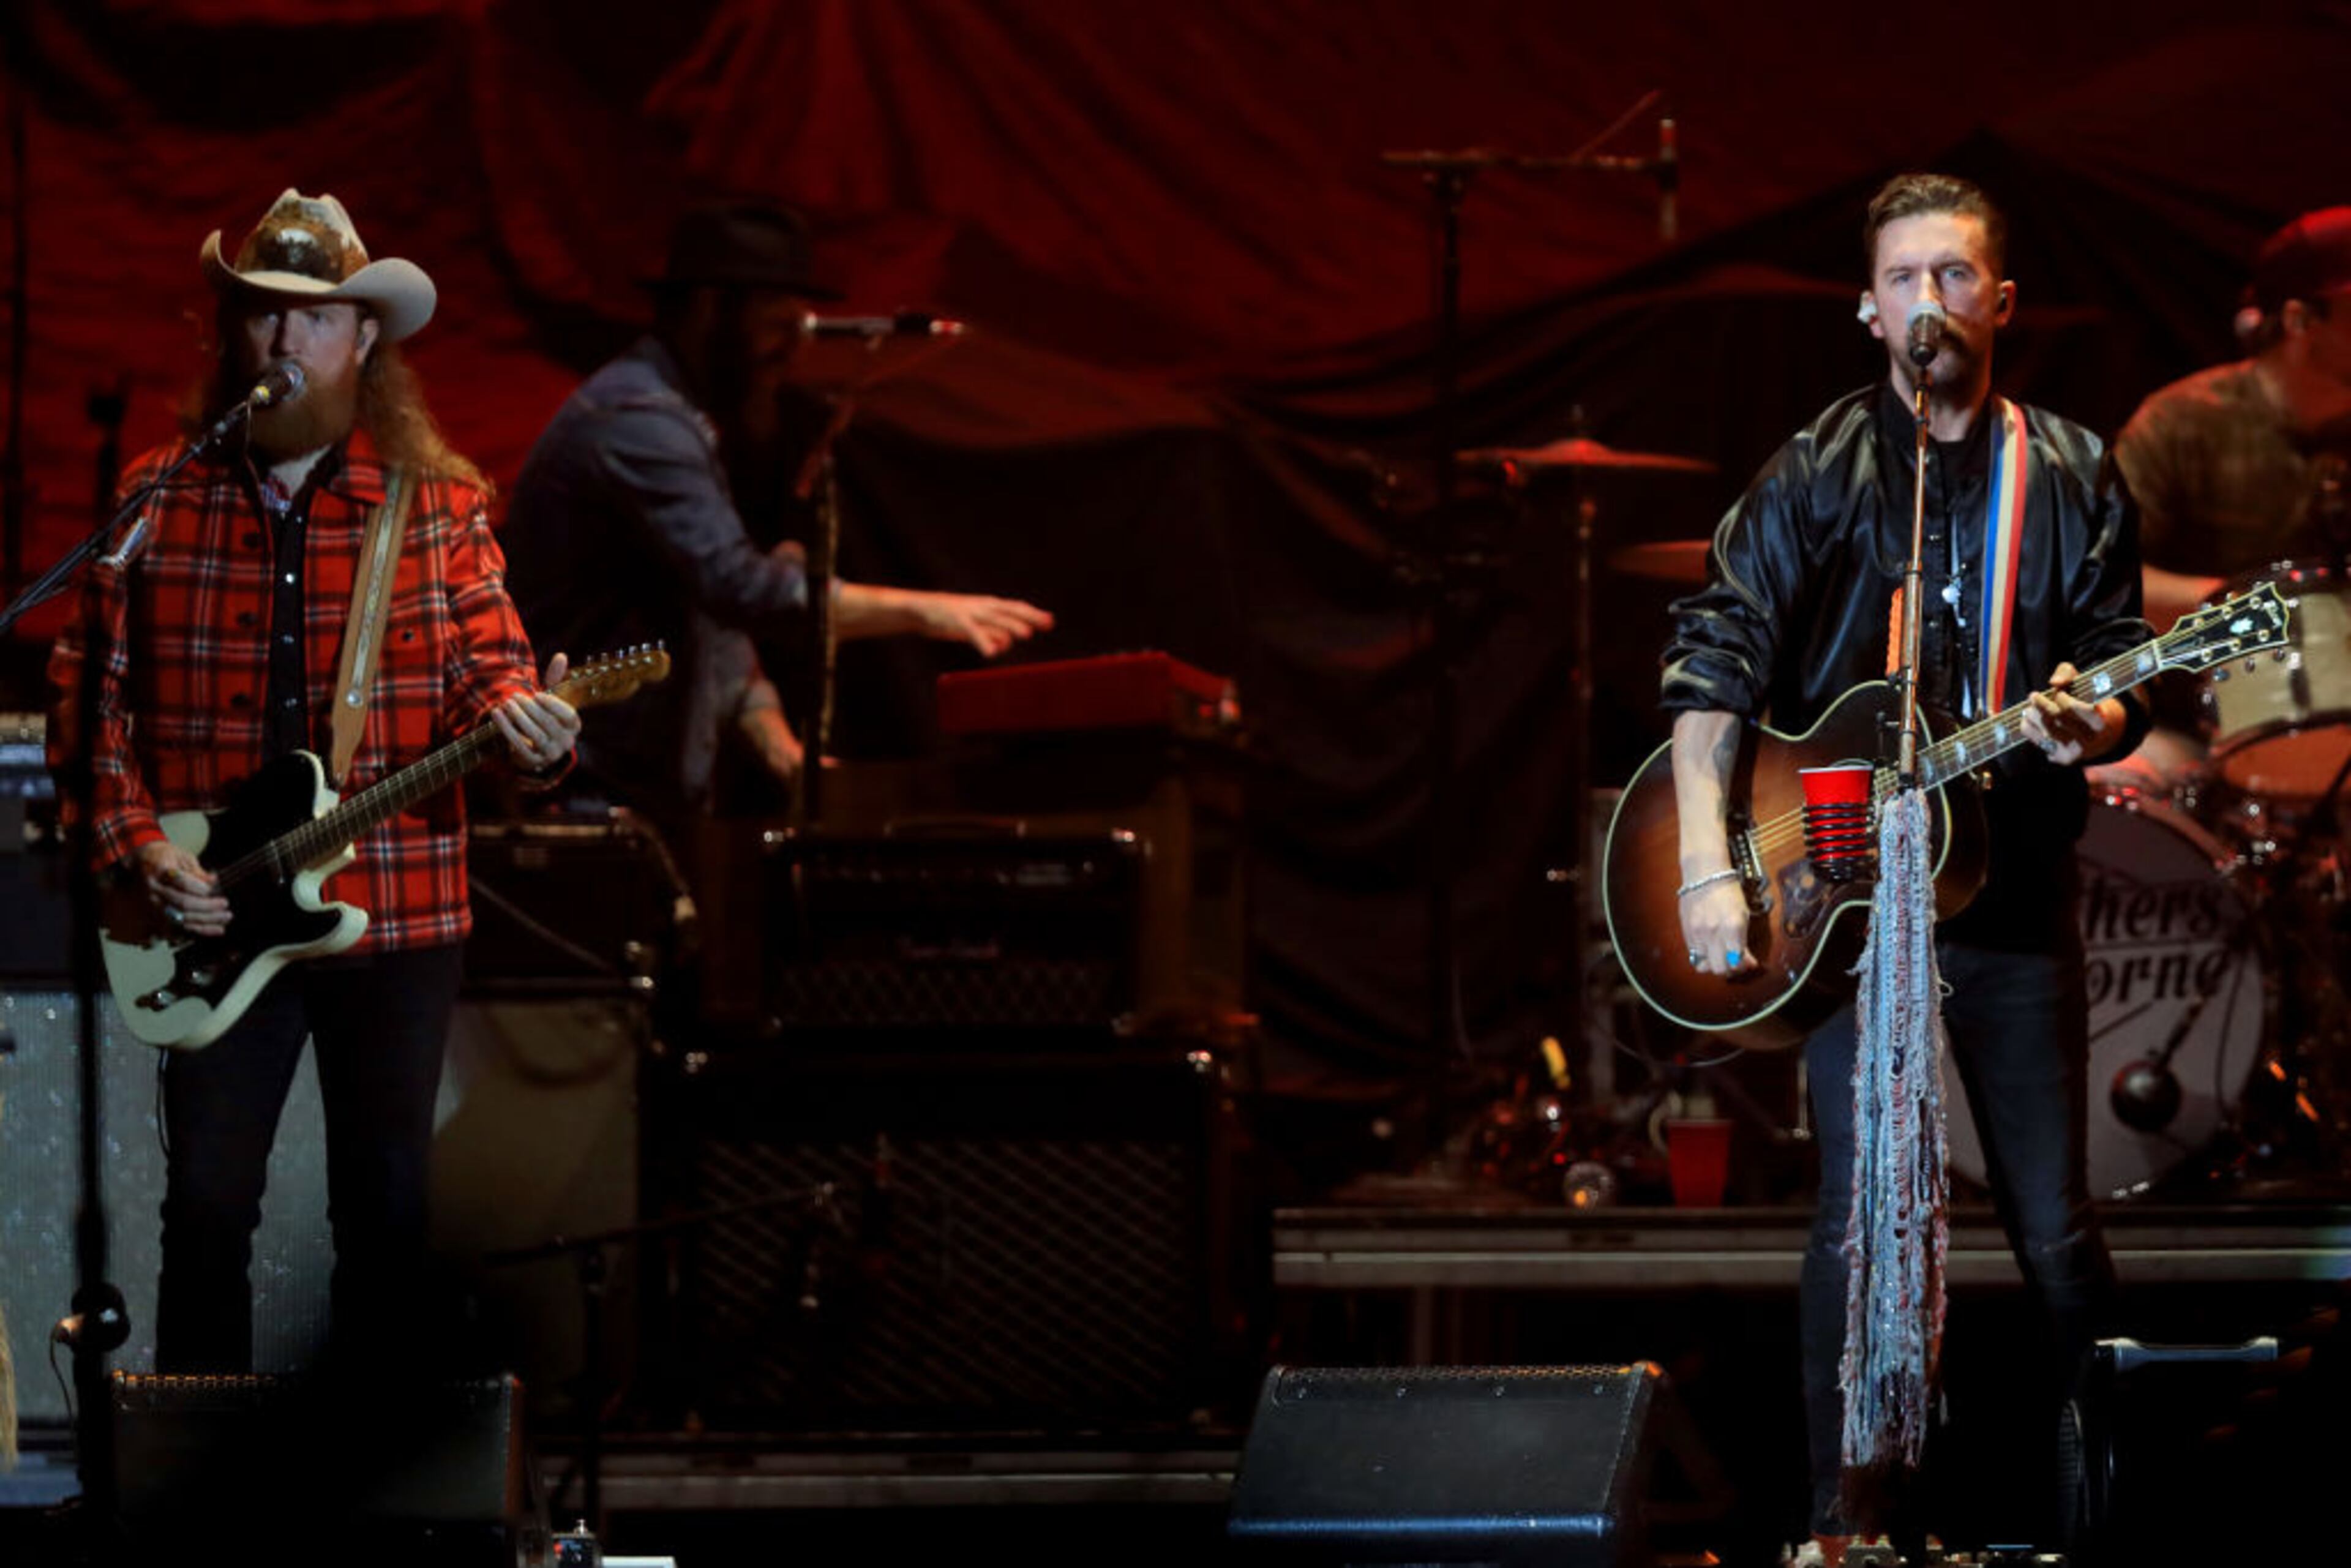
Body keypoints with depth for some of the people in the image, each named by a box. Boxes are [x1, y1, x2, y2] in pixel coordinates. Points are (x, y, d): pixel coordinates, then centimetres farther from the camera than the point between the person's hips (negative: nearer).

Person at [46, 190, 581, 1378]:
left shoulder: (438, 502, 4)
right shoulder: (157, 500, 3)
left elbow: (484, 658, -1)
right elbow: (88, 692, 4)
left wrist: (515, 713, -24)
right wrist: (132, 845, -7)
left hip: (398, 916, 0)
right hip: (211, 924, 0)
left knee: (387, 1203, 4)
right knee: (207, 1199, -2)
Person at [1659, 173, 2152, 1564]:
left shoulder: (2071, 479, 9)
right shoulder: (1814, 476, 3)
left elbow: (2122, 669, 9)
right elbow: (1714, 665, -3)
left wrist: (2091, 725, -16)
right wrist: (1709, 866, -14)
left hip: (2014, 881, 2)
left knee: (2057, 1225, 2)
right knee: (1859, 1214, -6)